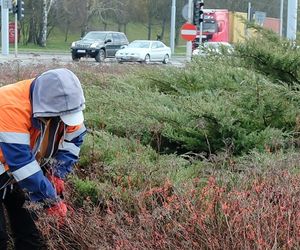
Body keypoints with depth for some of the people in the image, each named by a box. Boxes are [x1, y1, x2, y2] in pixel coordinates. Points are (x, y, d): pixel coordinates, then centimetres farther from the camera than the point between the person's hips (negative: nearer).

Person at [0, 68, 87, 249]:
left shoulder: (61, 102, -16)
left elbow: (74, 138, -1)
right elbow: (21, 162, -38)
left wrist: (58, 174, -14)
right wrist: (52, 201, -31)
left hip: (18, 172, 6)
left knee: (28, 228, 7)